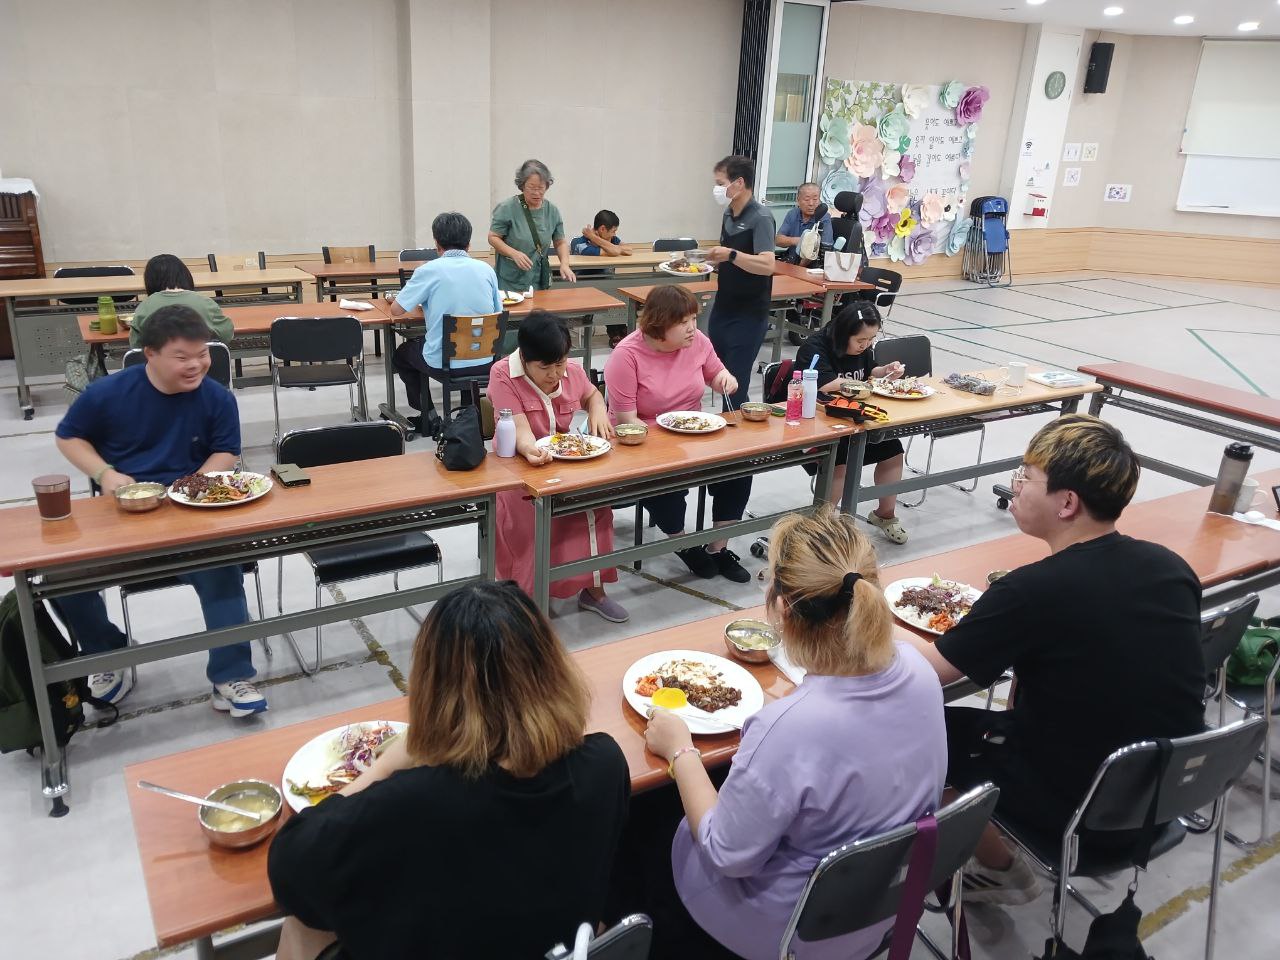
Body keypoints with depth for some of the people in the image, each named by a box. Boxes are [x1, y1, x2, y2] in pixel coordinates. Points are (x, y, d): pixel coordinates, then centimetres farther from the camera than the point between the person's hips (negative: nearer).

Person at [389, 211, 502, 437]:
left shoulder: (430, 270, -10)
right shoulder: (486, 269, 0)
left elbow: (396, 310, -5)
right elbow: (498, 313, 8)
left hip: (443, 363, -3)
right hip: (484, 360, 4)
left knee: (401, 354, 29)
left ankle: (429, 417, 27)